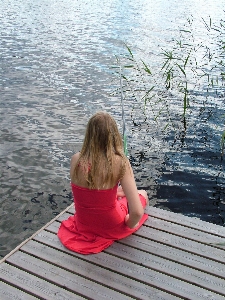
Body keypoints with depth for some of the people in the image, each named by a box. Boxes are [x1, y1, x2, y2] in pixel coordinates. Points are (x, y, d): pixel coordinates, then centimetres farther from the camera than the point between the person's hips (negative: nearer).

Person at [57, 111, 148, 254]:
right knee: (142, 194, 27)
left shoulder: (76, 159, -20)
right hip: (111, 227, -4)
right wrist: (130, 224, -9)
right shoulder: (120, 162, -28)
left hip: (83, 225, 5)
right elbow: (137, 212, -30)